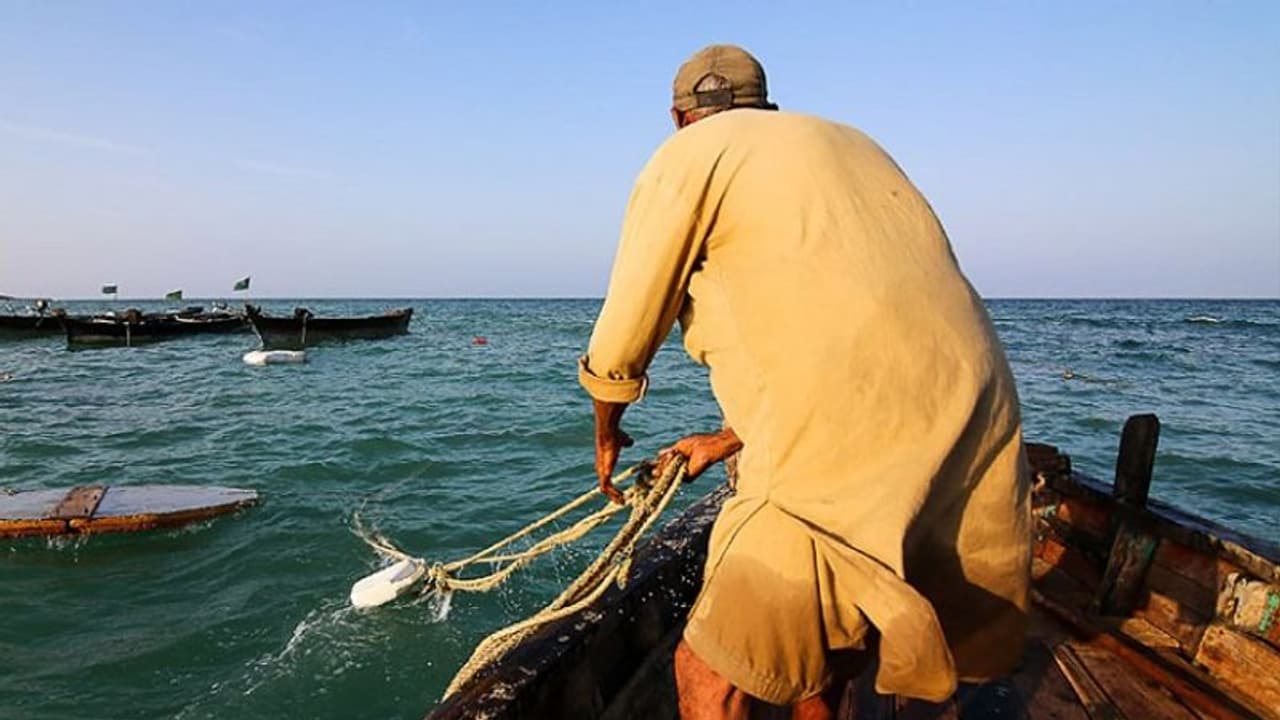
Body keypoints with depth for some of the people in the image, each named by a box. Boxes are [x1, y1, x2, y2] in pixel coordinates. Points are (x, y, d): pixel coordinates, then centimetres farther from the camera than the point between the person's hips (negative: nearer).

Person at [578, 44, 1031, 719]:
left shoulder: (689, 155, 4)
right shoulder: (848, 141, 26)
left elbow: (619, 349, 5)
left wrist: (607, 434, 27)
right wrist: (730, 439, 38)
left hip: (846, 461, -8)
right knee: (818, 642, 26)